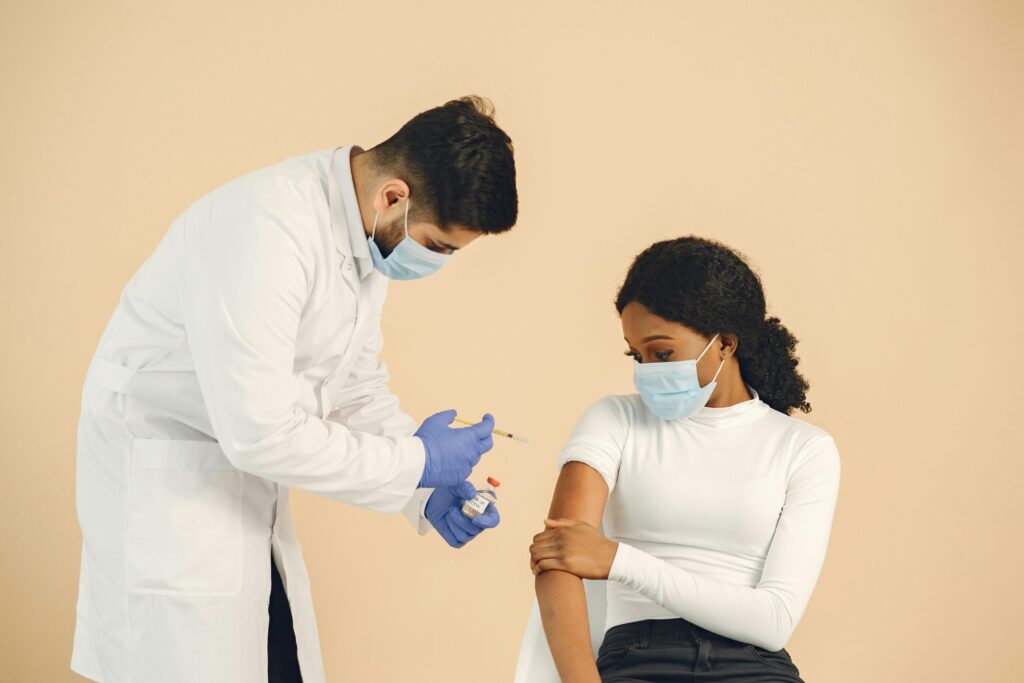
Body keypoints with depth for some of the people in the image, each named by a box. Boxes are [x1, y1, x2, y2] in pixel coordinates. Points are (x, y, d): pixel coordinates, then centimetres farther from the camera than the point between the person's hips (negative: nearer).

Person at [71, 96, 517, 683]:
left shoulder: (371, 237, 0)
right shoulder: (269, 224, -29)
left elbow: (358, 385, 12)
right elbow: (259, 432, -31)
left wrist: (430, 491, -2)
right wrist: (415, 462, -20)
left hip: (248, 490, 8)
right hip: (162, 481, -8)